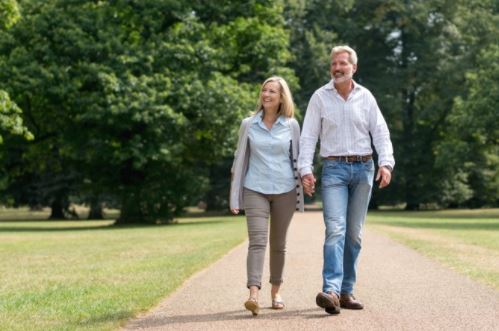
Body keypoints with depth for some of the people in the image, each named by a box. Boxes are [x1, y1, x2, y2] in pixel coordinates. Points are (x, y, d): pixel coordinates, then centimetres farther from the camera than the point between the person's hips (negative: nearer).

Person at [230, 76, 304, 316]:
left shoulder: (291, 125, 4)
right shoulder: (248, 125, 4)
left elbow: (297, 159, 9)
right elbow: (240, 160, 7)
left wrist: (300, 195, 6)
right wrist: (235, 198, 5)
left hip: (284, 190, 1)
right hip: (255, 190, -1)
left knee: (278, 244, 10)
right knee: (257, 241, -15)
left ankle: (275, 292, 24)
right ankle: (253, 295, -25)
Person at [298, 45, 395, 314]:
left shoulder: (365, 97, 7)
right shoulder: (320, 97, 2)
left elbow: (380, 133, 5)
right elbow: (308, 136, 0)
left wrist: (386, 163, -10)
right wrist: (305, 169, -11)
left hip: (363, 168, 3)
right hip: (334, 169, -2)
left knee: (354, 233, 5)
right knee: (335, 229, -17)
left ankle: (346, 291, 13)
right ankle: (331, 291, -27)